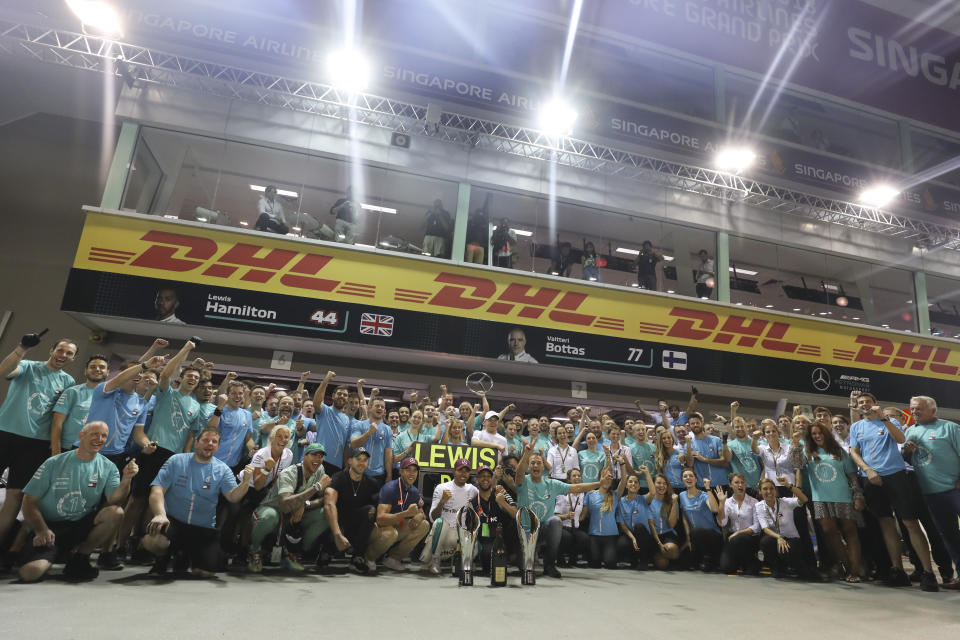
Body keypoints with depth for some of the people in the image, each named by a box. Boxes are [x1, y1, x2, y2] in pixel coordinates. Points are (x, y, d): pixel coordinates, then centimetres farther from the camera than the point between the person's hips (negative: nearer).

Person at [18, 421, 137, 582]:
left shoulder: (108, 468, 2)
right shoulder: (55, 463, 0)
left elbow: (114, 500, -12)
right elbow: (29, 501, -1)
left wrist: (126, 479, -33)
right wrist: (42, 530, -17)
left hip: (83, 526, 2)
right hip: (50, 527, -2)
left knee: (115, 513, -28)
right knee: (29, 572, -29)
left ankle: (79, 558, -7)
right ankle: (52, 555, 7)